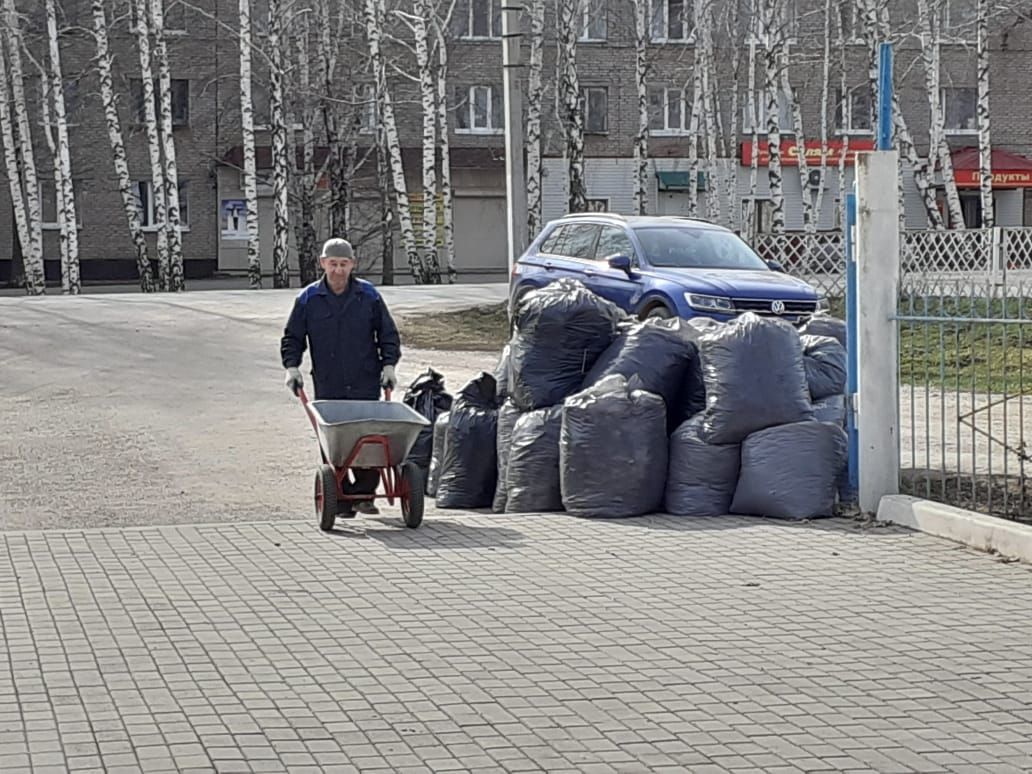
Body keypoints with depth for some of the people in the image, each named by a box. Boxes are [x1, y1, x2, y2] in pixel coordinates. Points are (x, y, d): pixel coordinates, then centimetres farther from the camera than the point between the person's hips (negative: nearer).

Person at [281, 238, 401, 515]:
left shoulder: (368, 295, 4)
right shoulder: (308, 299, 4)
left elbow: (388, 334, 12)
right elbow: (292, 337, 11)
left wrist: (388, 365, 2)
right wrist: (292, 366, -2)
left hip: (365, 385, 0)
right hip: (327, 386, 0)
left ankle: (364, 493, 6)